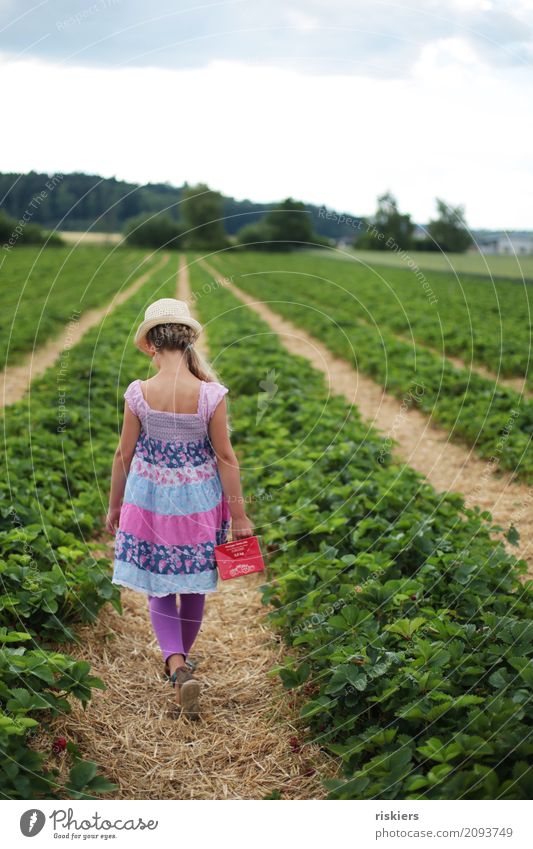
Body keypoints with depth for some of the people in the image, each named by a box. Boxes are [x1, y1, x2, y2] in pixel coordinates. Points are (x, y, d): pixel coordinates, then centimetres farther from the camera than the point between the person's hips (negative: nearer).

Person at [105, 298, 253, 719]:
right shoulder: (211, 394, -16)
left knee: (159, 589, 12)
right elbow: (225, 457, -9)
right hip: (198, 502, 1)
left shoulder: (139, 393, -15)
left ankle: (177, 666, -8)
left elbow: (124, 455, -5)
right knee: (194, 586, 20)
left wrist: (114, 507, 10)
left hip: (150, 500, 0)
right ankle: (180, 658, 38)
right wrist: (239, 513, 0)